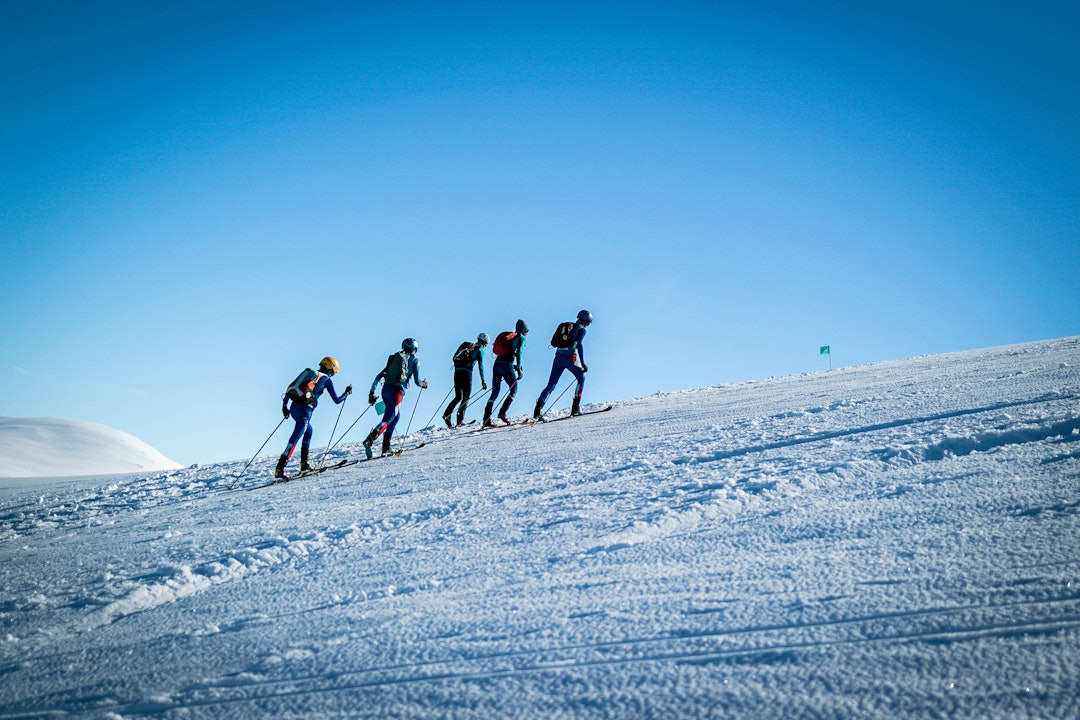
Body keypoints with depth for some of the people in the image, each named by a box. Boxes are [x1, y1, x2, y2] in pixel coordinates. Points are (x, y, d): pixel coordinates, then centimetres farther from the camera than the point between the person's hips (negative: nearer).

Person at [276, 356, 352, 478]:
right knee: (295, 439, -9)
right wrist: (347, 393, 28)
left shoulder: (308, 372, 21)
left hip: (293, 407, 7)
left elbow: (290, 387, 17)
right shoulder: (326, 380, 7)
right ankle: (280, 469, -20)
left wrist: (285, 404, 21)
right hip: (304, 410, -7)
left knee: (308, 431, 28)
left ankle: (304, 463, 28)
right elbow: (336, 400, 10)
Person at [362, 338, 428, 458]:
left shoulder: (394, 358, 23)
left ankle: (386, 447, 15)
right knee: (388, 419, -12)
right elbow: (417, 381, 7)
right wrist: (423, 384, 29)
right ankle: (370, 439, -37)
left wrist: (372, 392, 22)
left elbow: (378, 377, 19)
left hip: (386, 389, 6)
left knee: (396, 416, 22)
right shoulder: (414, 360, 10)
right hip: (397, 390, -6)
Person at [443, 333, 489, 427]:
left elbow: (454, 357, 17)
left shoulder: (465, 345, 19)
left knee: (458, 397, 12)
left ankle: (447, 414, -7)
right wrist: (483, 380, -4)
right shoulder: (480, 350, 3)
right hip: (467, 372, -5)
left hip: (457, 371, 5)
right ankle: (460, 419, -6)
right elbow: (481, 366, -4)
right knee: (466, 397, 5)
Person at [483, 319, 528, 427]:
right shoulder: (521, 337, 5)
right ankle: (502, 412, -10)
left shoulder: (507, 336, 25)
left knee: (495, 392, 8)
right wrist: (519, 368, -13)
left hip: (496, 364, 6)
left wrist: (514, 366, 26)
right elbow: (518, 352, -10)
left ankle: (486, 418, -2)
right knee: (514, 390, 7)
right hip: (507, 365, -6)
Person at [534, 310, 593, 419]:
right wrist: (583, 363, -16)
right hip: (570, 357, -5)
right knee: (581, 379, 17)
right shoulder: (582, 330, 2)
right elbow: (579, 345, -14)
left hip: (558, 356, 5)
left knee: (551, 385, 6)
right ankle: (575, 407, 7)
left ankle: (538, 409, -11)